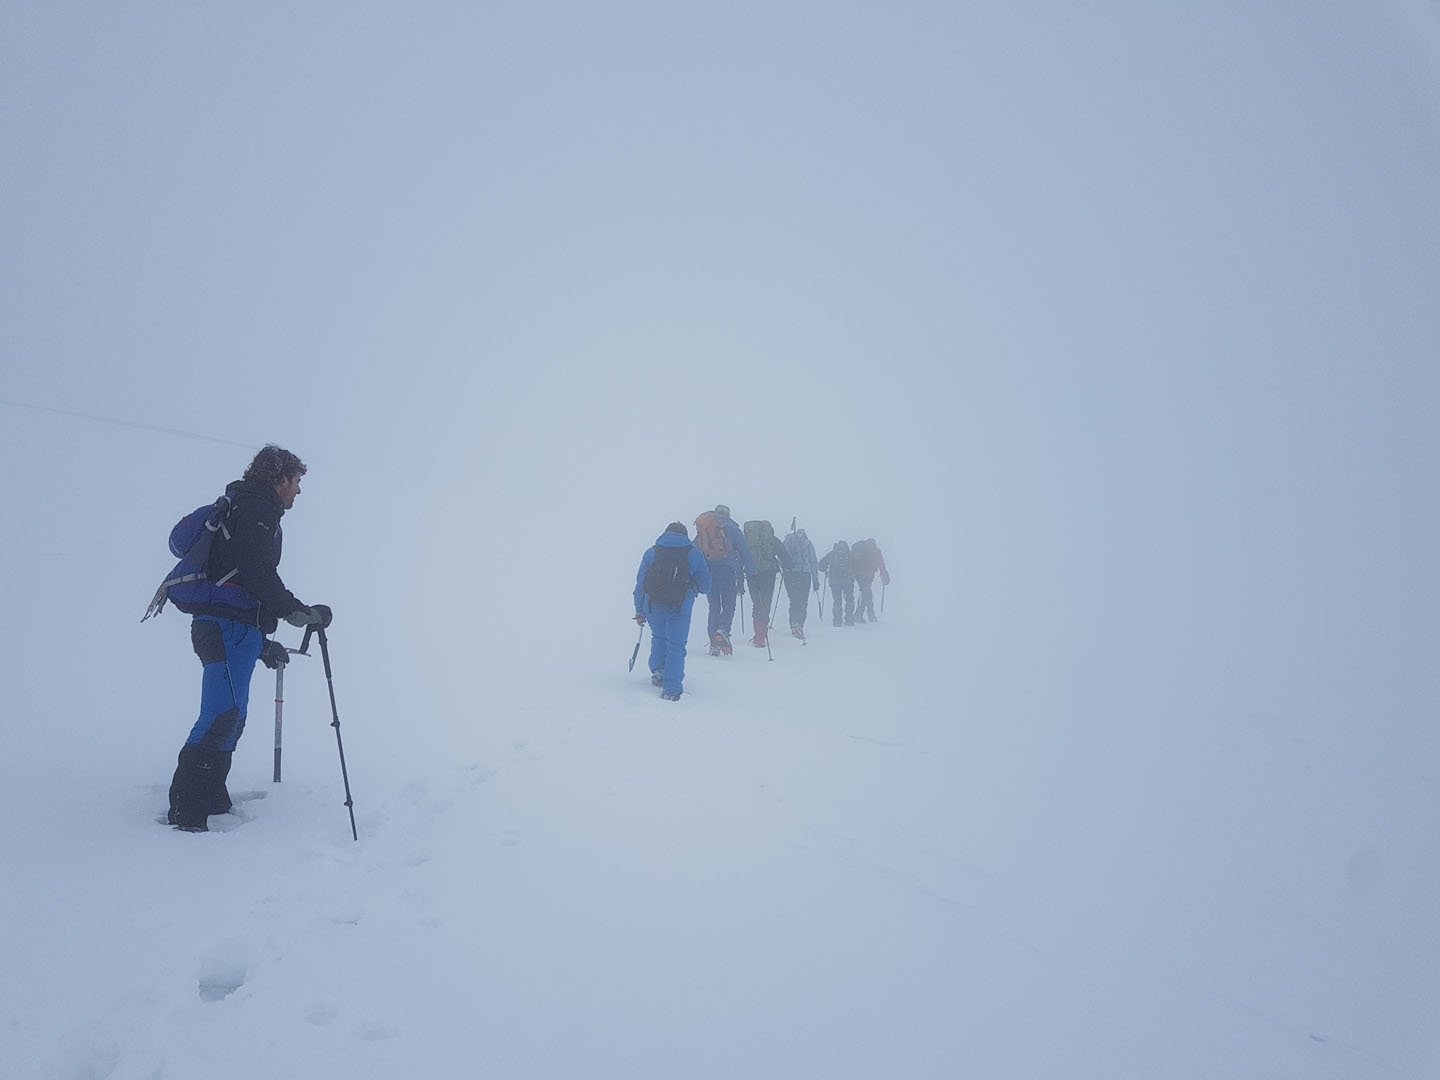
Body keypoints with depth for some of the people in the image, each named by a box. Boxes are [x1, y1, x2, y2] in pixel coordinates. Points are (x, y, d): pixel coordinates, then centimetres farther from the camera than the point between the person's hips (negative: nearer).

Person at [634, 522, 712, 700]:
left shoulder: (651, 553, 11)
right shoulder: (694, 554, 7)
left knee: (658, 637, 27)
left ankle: (658, 670, 14)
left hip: (653, 606, 2)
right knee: (676, 646, 4)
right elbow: (705, 585, 7)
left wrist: (639, 610, 14)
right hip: (680, 609, -2)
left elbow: (640, 583, 9)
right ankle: (671, 689, -1)